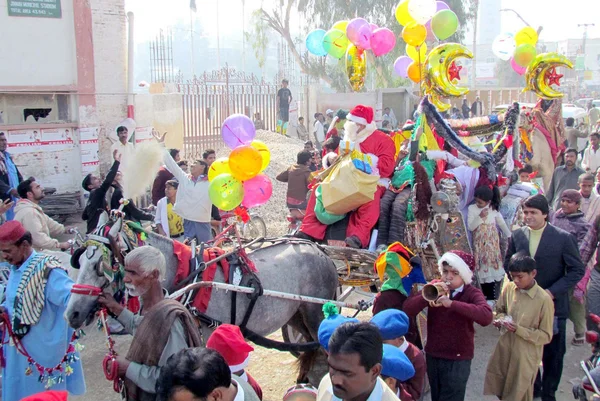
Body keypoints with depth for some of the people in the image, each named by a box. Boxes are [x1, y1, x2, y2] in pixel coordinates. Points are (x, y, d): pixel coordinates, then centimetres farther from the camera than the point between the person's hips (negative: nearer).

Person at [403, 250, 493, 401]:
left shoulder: (472, 293, -12)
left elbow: (487, 317, -32)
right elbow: (407, 310, -14)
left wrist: (451, 303, -40)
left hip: (458, 359, -4)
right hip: (432, 356, 4)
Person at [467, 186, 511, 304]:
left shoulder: (494, 209, -5)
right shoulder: (472, 208, -6)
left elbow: (502, 224, 8)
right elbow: (470, 227, -10)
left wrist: (510, 236, 11)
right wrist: (480, 217, -21)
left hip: (492, 243, 0)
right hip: (479, 244, 0)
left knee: (492, 264, 1)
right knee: (482, 266, 3)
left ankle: (492, 297, 8)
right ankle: (484, 295, 14)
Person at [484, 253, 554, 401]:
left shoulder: (544, 299, -20)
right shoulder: (509, 288, -6)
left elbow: (546, 336, -14)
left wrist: (518, 329, -23)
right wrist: (500, 319, -10)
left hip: (525, 356, -4)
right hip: (504, 349, 4)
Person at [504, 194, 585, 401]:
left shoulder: (564, 238, -12)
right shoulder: (517, 236, -1)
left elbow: (577, 270, -9)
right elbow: (508, 265, 10)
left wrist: (552, 292, -17)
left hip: (553, 305, -3)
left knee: (553, 353, 10)